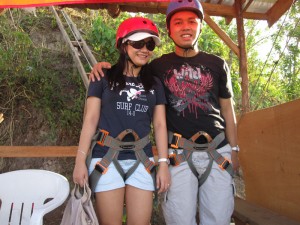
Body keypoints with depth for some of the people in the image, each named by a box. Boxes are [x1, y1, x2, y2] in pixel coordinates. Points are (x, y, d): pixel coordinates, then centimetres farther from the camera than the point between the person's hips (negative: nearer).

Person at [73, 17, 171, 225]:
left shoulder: (155, 84, 11)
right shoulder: (104, 78, 4)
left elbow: (160, 125, 8)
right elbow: (91, 119, 1)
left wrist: (163, 163, 1)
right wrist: (81, 160, -5)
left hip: (142, 160, 3)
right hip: (106, 158, -2)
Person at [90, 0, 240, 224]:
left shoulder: (217, 64, 9)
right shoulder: (159, 66, 4)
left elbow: (227, 110, 12)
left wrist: (234, 149, 10)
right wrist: (105, 67, -6)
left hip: (218, 151, 2)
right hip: (180, 153, -2)